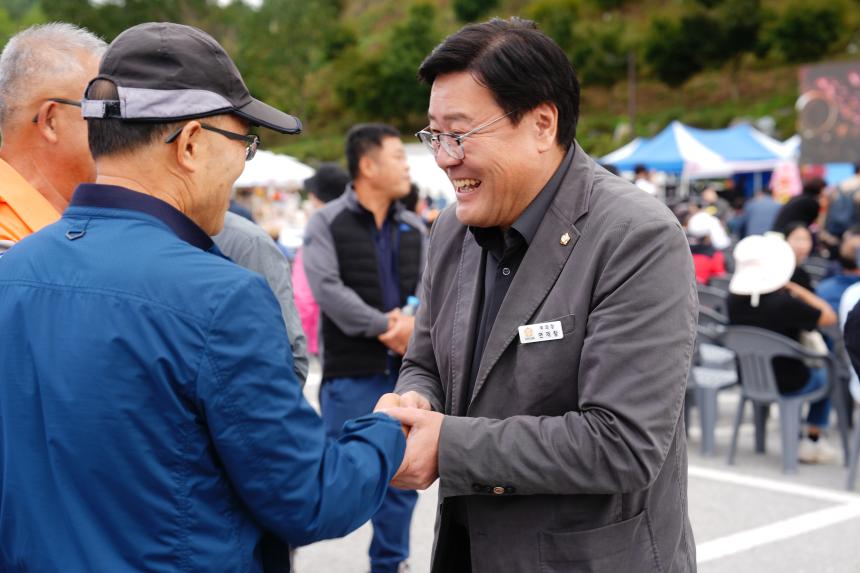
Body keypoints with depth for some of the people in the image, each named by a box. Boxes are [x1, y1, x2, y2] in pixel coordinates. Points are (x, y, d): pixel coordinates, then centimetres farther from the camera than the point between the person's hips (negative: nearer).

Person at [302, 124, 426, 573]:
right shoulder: (327, 223, -3)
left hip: (405, 371, 5)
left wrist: (415, 322, -16)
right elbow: (327, 288, -14)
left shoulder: (413, 228, 13)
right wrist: (384, 327, -17)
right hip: (350, 374, -5)